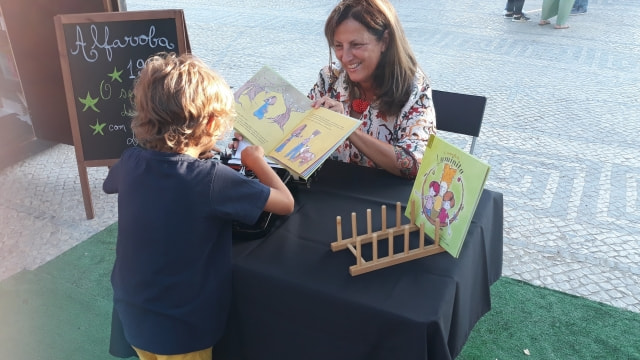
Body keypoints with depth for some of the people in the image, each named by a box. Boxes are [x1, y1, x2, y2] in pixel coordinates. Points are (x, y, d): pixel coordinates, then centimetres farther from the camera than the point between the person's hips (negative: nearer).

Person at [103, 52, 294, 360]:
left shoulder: (131, 162, -12)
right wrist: (256, 161, 0)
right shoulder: (211, 179, -28)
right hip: (182, 331, -5)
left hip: (132, 315, 5)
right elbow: (286, 203, -17)